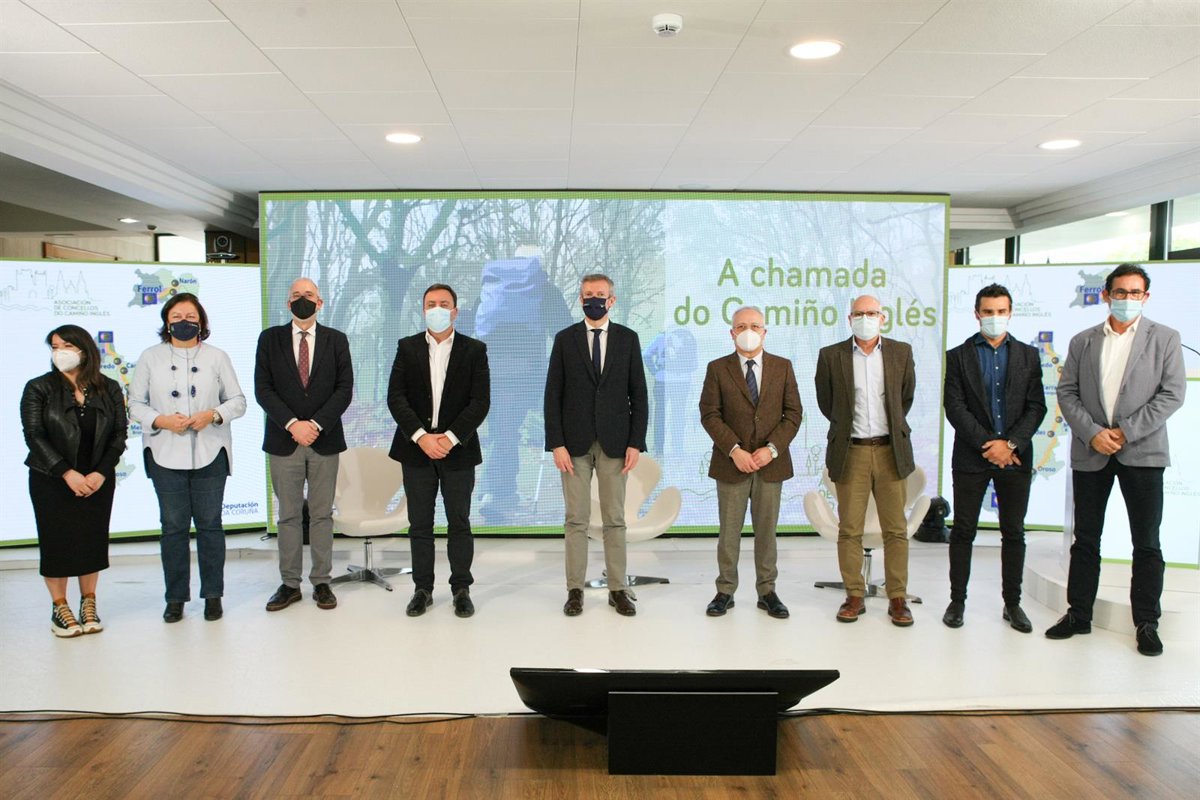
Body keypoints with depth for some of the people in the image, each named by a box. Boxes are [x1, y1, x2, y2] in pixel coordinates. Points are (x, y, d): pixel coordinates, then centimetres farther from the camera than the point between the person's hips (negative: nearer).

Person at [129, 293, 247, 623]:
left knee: (209, 524, 4)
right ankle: (175, 597, 15)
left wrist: (213, 415, -12)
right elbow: (135, 403, 7)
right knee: (173, 526, 5)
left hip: (210, 454, 0)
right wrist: (161, 420, -12)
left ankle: (213, 595, 14)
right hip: (165, 456, 0)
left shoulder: (217, 357, 7)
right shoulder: (150, 357, 8)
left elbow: (238, 401, 6)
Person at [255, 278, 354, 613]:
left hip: (325, 440, 0)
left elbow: (344, 388, -2)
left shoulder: (336, 340, 5)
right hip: (284, 440, 0)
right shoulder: (270, 339, 5)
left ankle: (321, 582, 14)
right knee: (288, 515, 6)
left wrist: (316, 424, -13)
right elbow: (263, 389, -2)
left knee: (322, 514, 6)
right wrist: (292, 424, -14)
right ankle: (290, 584, 14)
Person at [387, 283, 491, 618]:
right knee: (419, 524, 8)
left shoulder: (474, 350, 2)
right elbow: (396, 397, -2)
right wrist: (421, 436, -15)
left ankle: (461, 589, 15)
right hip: (416, 448, 2)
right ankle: (423, 589, 19)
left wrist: (450, 437, -16)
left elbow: (480, 401, -6)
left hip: (458, 449, -1)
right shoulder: (407, 347, 6)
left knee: (459, 523, 5)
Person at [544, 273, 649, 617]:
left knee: (615, 519, 6)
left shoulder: (628, 339, 5)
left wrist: (636, 443, -5)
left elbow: (638, 395, 3)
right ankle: (575, 590, 14)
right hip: (575, 444, 0)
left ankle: (618, 589, 14)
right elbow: (553, 395, 0)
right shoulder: (565, 339, 3)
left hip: (614, 443, 0)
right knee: (576, 520, 5)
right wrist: (556, 444, -8)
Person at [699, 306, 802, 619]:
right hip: (731, 463, -1)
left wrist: (771, 449, -11)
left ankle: (767, 591, 20)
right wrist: (735, 450, -15)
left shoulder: (782, 367, 5)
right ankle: (725, 591, 16)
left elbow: (793, 413, 1)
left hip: (771, 462, 1)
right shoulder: (717, 368, 1)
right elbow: (709, 415, -5)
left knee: (766, 529, 9)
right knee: (729, 531, 5)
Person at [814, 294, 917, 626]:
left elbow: (906, 396, 18)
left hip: (890, 450, 1)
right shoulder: (831, 356, 0)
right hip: (850, 452, -1)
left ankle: (897, 598, 14)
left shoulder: (901, 352, 5)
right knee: (849, 530, 3)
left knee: (896, 530, 4)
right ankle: (854, 597, 14)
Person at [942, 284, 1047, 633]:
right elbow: (955, 407, -5)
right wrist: (987, 444, -13)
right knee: (963, 532, 4)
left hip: (1016, 457, 2)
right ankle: (957, 600, 13)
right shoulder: (958, 356, 3)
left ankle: (1012, 603, 20)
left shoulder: (1028, 356, 8)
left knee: (1014, 533, 9)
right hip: (971, 457, -2)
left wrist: (1010, 443, -11)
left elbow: (1036, 407, 2)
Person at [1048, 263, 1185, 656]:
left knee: (1147, 543, 4)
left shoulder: (1164, 338, 4)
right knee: (1085, 540, 9)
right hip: (1090, 452, 2)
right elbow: (1066, 392, 4)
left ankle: (1147, 623, 15)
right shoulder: (1082, 341, 9)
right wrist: (1093, 432, -10)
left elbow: (1172, 393, -4)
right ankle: (1078, 615, 19)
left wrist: (1125, 432, -11)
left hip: (1142, 451, -2)